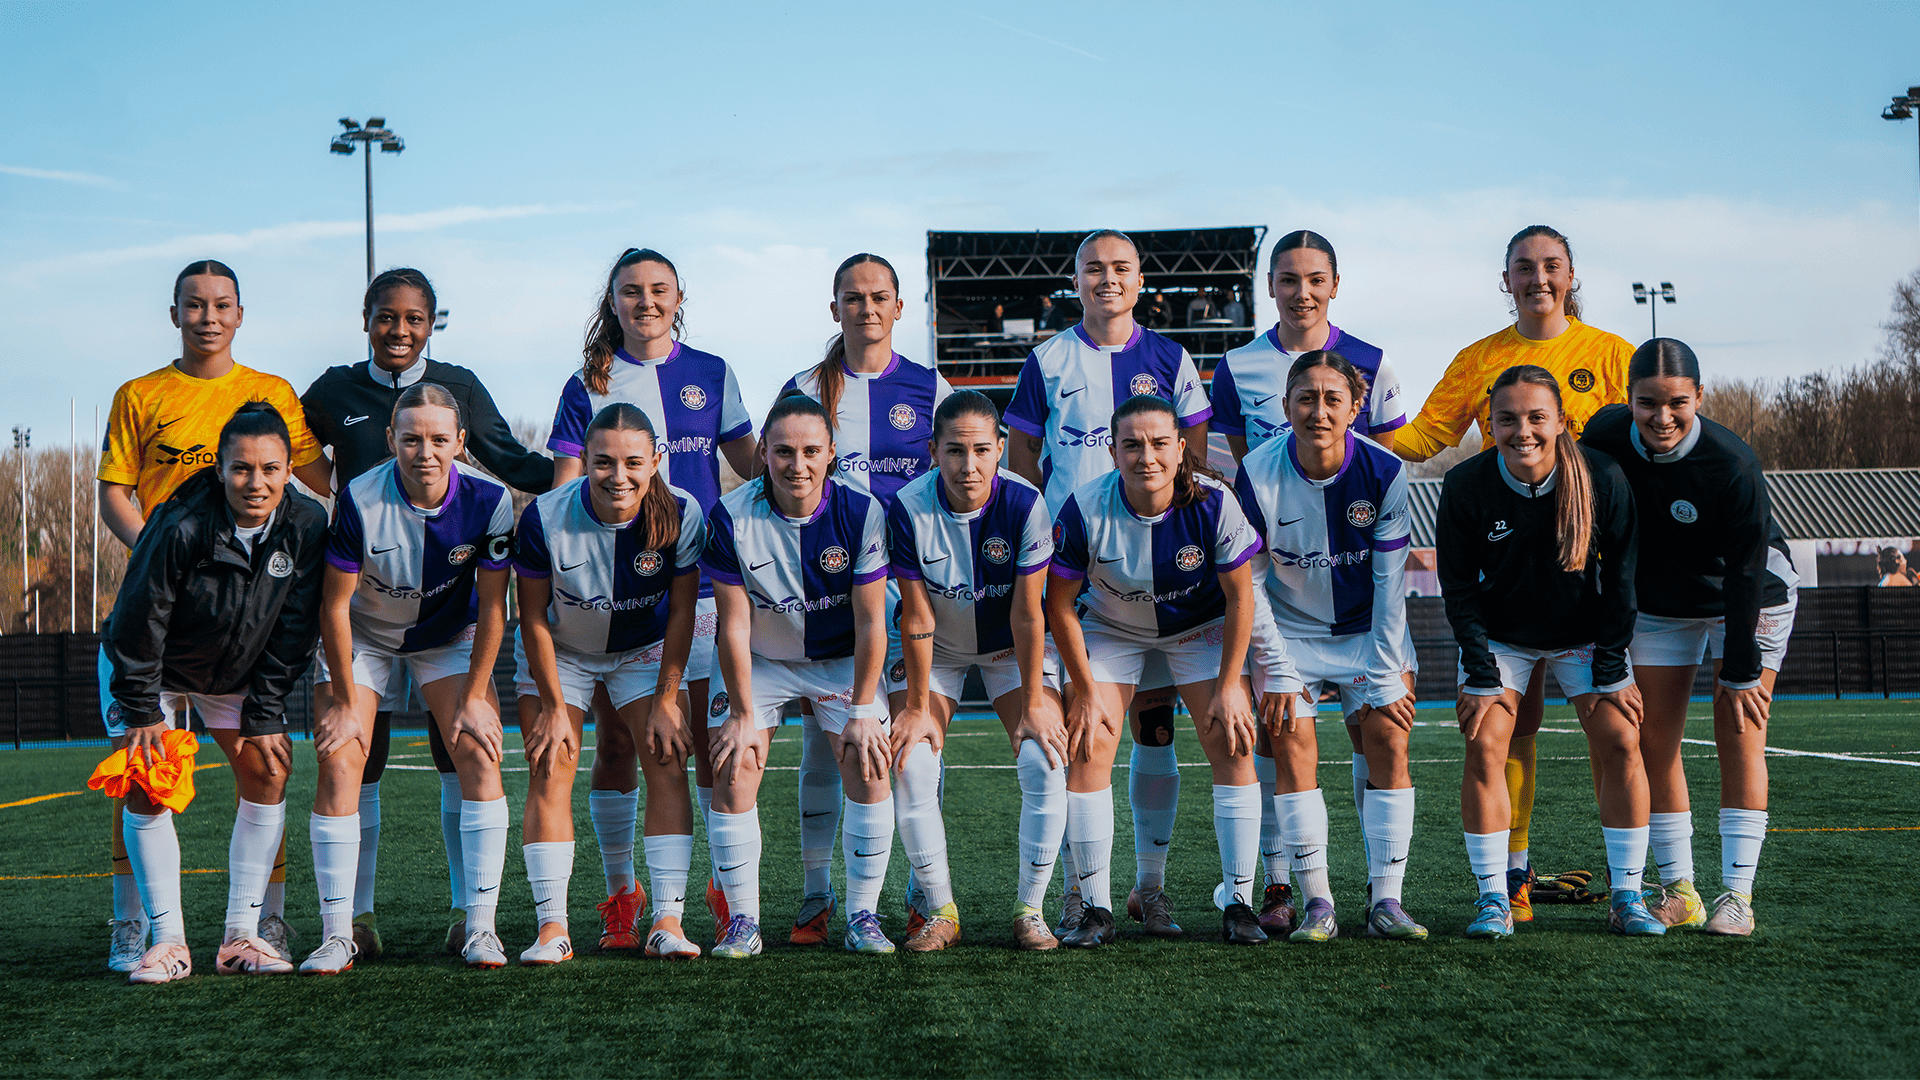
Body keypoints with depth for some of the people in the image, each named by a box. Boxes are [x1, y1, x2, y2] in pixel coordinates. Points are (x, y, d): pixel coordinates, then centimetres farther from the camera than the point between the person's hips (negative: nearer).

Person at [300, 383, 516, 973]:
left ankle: (480, 926, -8)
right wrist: (346, 701, -14)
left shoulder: (488, 501, -25)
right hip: (363, 634, -1)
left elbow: (492, 606, -13)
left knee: (479, 754, -14)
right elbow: (335, 603, -18)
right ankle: (338, 933, -6)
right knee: (339, 765, -13)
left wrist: (475, 698, -12)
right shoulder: (361, 499, -29)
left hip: (450, 637, 1)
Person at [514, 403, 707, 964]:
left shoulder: (681, 514, -26)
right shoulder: (546, 517, -29)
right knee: (550, 773, -12)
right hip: (559, 652, -1)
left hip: (645, 650, 1)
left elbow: (681, 612, -12)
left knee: (668, 767, -11)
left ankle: (667, 921, -8)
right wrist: (553, 706, -13)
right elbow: (534, 617, -16)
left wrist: (666, 700, -11)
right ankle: (552, 926, -8)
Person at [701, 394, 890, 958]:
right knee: (732, 773, -12)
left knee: (869, 768, -13)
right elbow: (734, 624, -15)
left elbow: (870, 621, -15)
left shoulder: (861, 513, -20)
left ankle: (862, 916, 1)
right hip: (759, 661, 0)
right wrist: (742, 715, -13)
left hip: (841, 659, 0)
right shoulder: (730, 517, -21)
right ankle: (742, 921, 2)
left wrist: (862, 710, -15)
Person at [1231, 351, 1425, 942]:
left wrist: (1385, 674, -12)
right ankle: (1316, 902, -5)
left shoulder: (1384, 471, -16)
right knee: (1290, 747, -12)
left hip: (1369, 631, 1)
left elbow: (1390, 582, -11)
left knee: (1387, 743, -9)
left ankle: (1386, 899, -2)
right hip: (1291, 633, 0)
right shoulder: (1258, 476, -18)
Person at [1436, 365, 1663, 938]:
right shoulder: (1465, 485, -22)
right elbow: (1459, 588, -12)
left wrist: (1609, 669, -10)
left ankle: (1627, 896, 2)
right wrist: (1483, 676, -15)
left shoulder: (1602, 478, -22)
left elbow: (1620, 578, -10)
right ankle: (1493, 899, -3)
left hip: (1585, 632, 0)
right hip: (1498, 635, 0)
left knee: (1620, 743, -10)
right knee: (1483, 748, -13)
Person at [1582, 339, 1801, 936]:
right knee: (1653, 739, 0)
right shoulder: (1605, 435, -19)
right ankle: (1677, 892, 8)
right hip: (1661, 606, 4)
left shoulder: (1733, 464, -30)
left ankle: (1737, 895, -4)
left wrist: (1741, 671, -21)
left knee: (1738, 735, -9)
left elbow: (1745, 572, -24)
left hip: (1751, 601, -4)